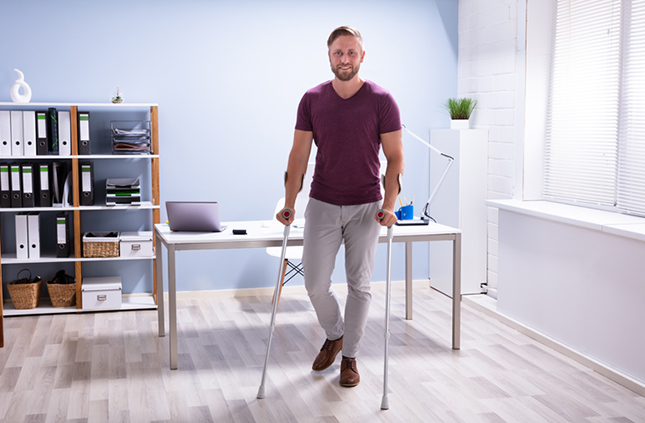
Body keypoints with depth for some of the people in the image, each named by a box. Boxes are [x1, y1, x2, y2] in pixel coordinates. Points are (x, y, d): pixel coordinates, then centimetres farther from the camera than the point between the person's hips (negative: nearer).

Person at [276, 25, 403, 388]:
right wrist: (289, 204, -5)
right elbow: (299, 154, 1)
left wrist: (389, 205, -17)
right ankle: (334, 334, 30)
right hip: (323, 205, 2)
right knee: (316, 283, 1)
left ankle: (350, 356, 20)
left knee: (359, 284, 4)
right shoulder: (312, 100, -1)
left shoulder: (382, 101, -8)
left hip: (365, 207, -1)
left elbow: (395, 157, -6)